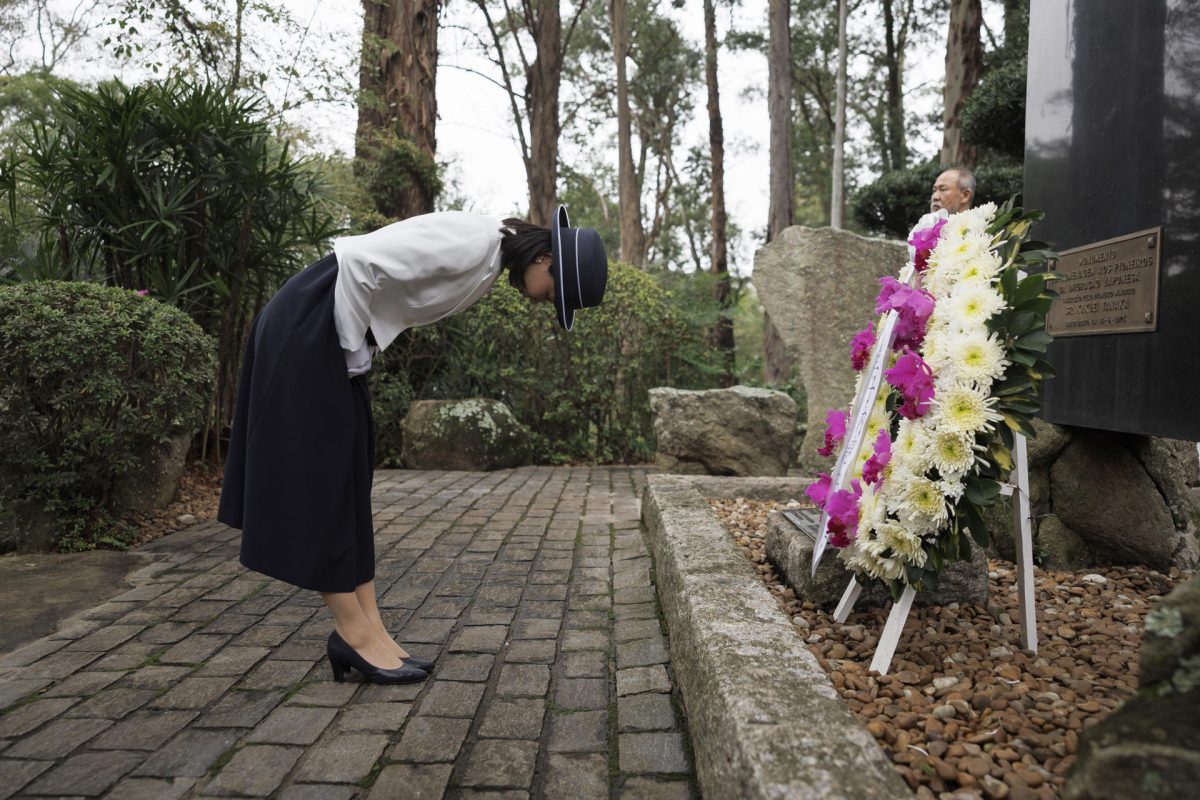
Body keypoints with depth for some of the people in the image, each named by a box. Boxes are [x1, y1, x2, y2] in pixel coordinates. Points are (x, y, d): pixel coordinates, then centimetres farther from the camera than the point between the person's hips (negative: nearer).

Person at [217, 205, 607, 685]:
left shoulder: (492, 260, 8)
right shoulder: (472, 243, -20)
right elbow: (359, 260, -24)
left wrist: (358, 352, 9)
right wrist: (356, 351, -13)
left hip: (333, 331, 9)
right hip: (308, 327, -9)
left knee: (348, 477, 6)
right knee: (318, 477, -3)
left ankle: (367, 629, 11)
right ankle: (354, 632, 5)